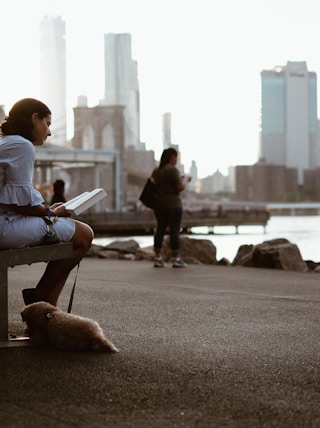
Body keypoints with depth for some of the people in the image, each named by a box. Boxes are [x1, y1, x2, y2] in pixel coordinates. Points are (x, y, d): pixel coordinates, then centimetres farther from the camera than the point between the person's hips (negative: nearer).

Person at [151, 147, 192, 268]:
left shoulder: (156, 171, 10)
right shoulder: (173, 170, -13)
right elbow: (180, 187, -16)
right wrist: (185, 180, 5)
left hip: (159, 204, 7)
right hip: (173, 204, -7)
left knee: (160, 229, 8)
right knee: (174, 230, -3)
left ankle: (158, 258, 6)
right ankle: (177, 259, -1)